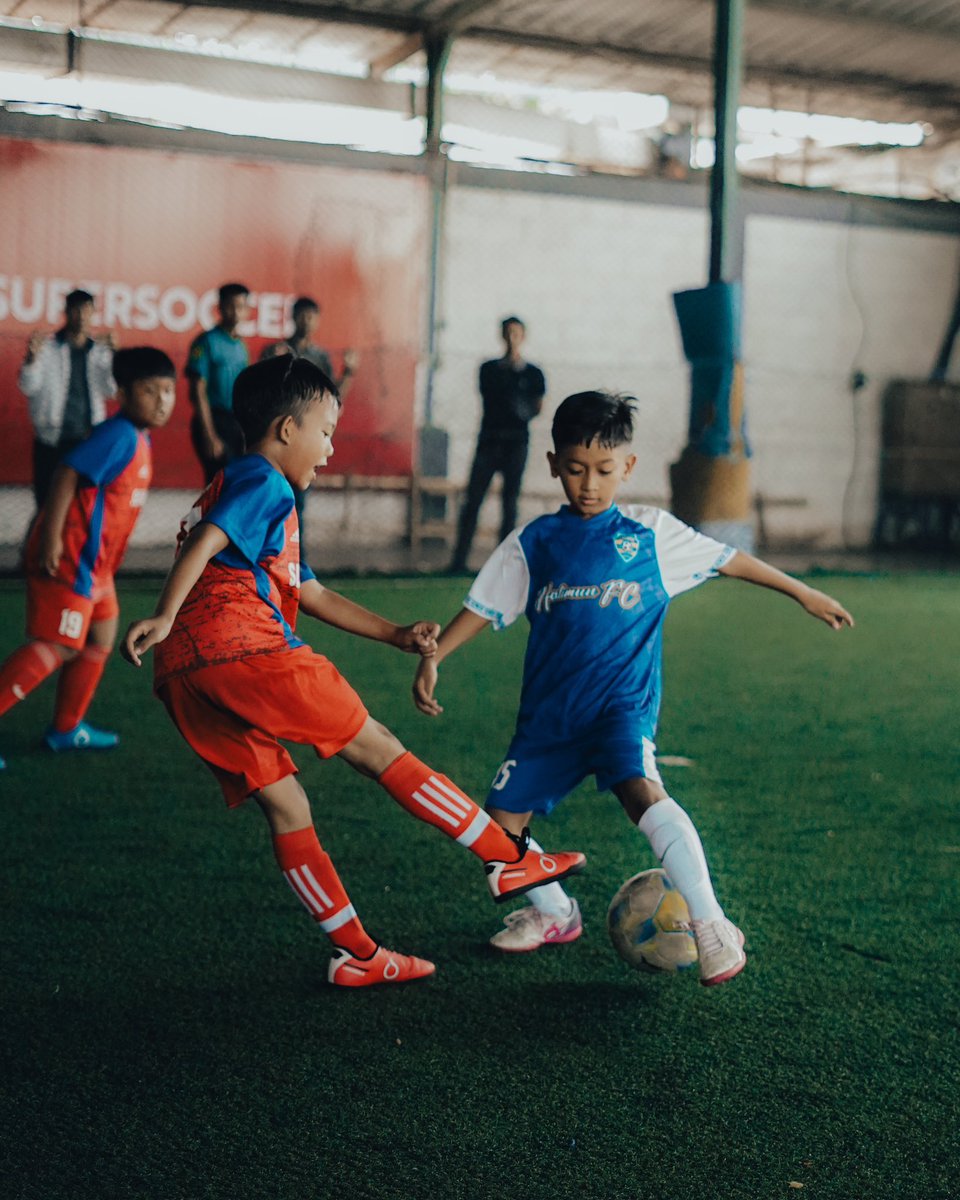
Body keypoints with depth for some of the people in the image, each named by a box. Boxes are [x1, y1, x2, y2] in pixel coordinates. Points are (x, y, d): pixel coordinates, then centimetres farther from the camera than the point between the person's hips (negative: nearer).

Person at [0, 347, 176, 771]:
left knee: (100, 639, 17)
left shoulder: (140, 438, 11)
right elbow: (67, 475, -25)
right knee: (57, 646, -11)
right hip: (69, 557, -10)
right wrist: (51, 537, -29)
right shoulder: (119, 435, -18)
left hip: (93, 562, 10)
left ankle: (67, 728, 28)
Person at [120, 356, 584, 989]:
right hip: (243, 649, -10)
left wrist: (397, 635, 30)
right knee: (377, 747, -1)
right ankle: (510, 860, 5)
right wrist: (166, 616, -27)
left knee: (286, 807, 10)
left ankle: (357, 954, 12)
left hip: (188, 677, 10)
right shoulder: (262, 483, 3)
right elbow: (207, 540, -17)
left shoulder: (241, 489, 33)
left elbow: (313, 594, 33)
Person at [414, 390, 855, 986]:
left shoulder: (651, 533, 1)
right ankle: (553, 914, 31)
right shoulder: (533, 544, 4)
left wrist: (804, 592, 13)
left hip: (623, 699, -4)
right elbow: (483, 607, 5)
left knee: (643, 791, -30)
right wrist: (432, 657, -7)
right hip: (550, 709, 4)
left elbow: (729, 560, 10)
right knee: (501, 821, 5)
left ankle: (713, 927, -25)